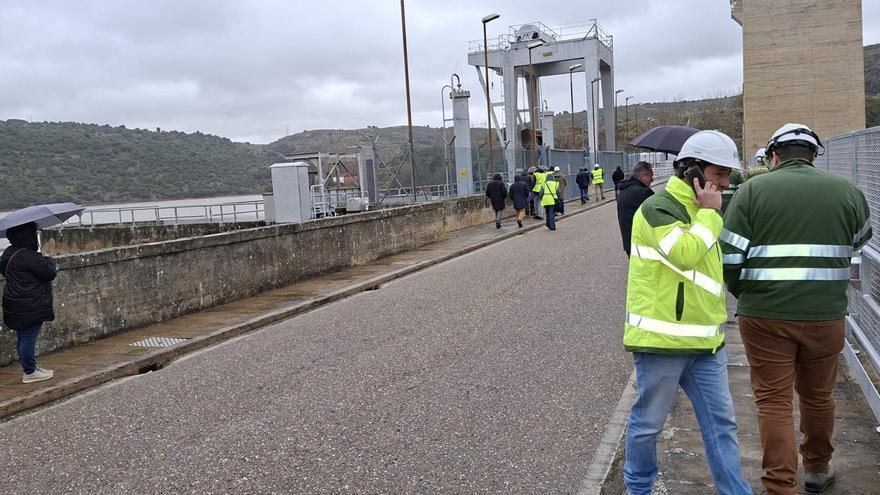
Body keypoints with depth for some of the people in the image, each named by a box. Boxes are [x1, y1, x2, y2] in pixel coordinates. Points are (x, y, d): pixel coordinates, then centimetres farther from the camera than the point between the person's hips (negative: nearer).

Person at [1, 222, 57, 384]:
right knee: (29, 338, -2)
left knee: (22, 338, 16)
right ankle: (30, 372, 6)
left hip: (16, 306, 10)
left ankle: (30, 368, 28)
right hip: (30, 307, -10)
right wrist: (49, 261, 2)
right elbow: (49, 273, -20)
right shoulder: (29, 256, -21)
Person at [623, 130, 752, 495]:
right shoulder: (658, 207, -13)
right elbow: (685, 254, -28)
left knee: (721, 423, 10)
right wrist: (709, 213, -16)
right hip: (662, 339, -8)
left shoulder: (703, 211, 16)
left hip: (706, 341, 8)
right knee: (648, 423, 8)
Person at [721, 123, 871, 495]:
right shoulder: (846, 191, 3)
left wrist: (743, 293, 9)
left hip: (765, 315, -3)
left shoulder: (752, 190, -5)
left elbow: (730, 256, -8)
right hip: (826, 315, 3)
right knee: (818, 395, 21)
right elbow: (857, 242, 19)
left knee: (773, 401, 7)